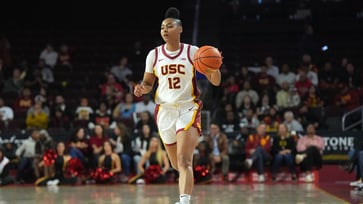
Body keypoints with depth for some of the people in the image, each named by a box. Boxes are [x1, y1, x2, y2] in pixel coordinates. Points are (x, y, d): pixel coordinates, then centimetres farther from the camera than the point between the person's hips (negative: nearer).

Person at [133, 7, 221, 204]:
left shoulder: (193, 52, -3)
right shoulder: (154, 54, 5)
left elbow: (215, 81, -3)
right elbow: (148, 83, 14)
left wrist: (215, 67, -25)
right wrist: (141, 88, -9)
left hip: (188, 110, -4)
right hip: (165, 110, 4)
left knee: (184, 161, -21)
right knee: (177, 164, 14)